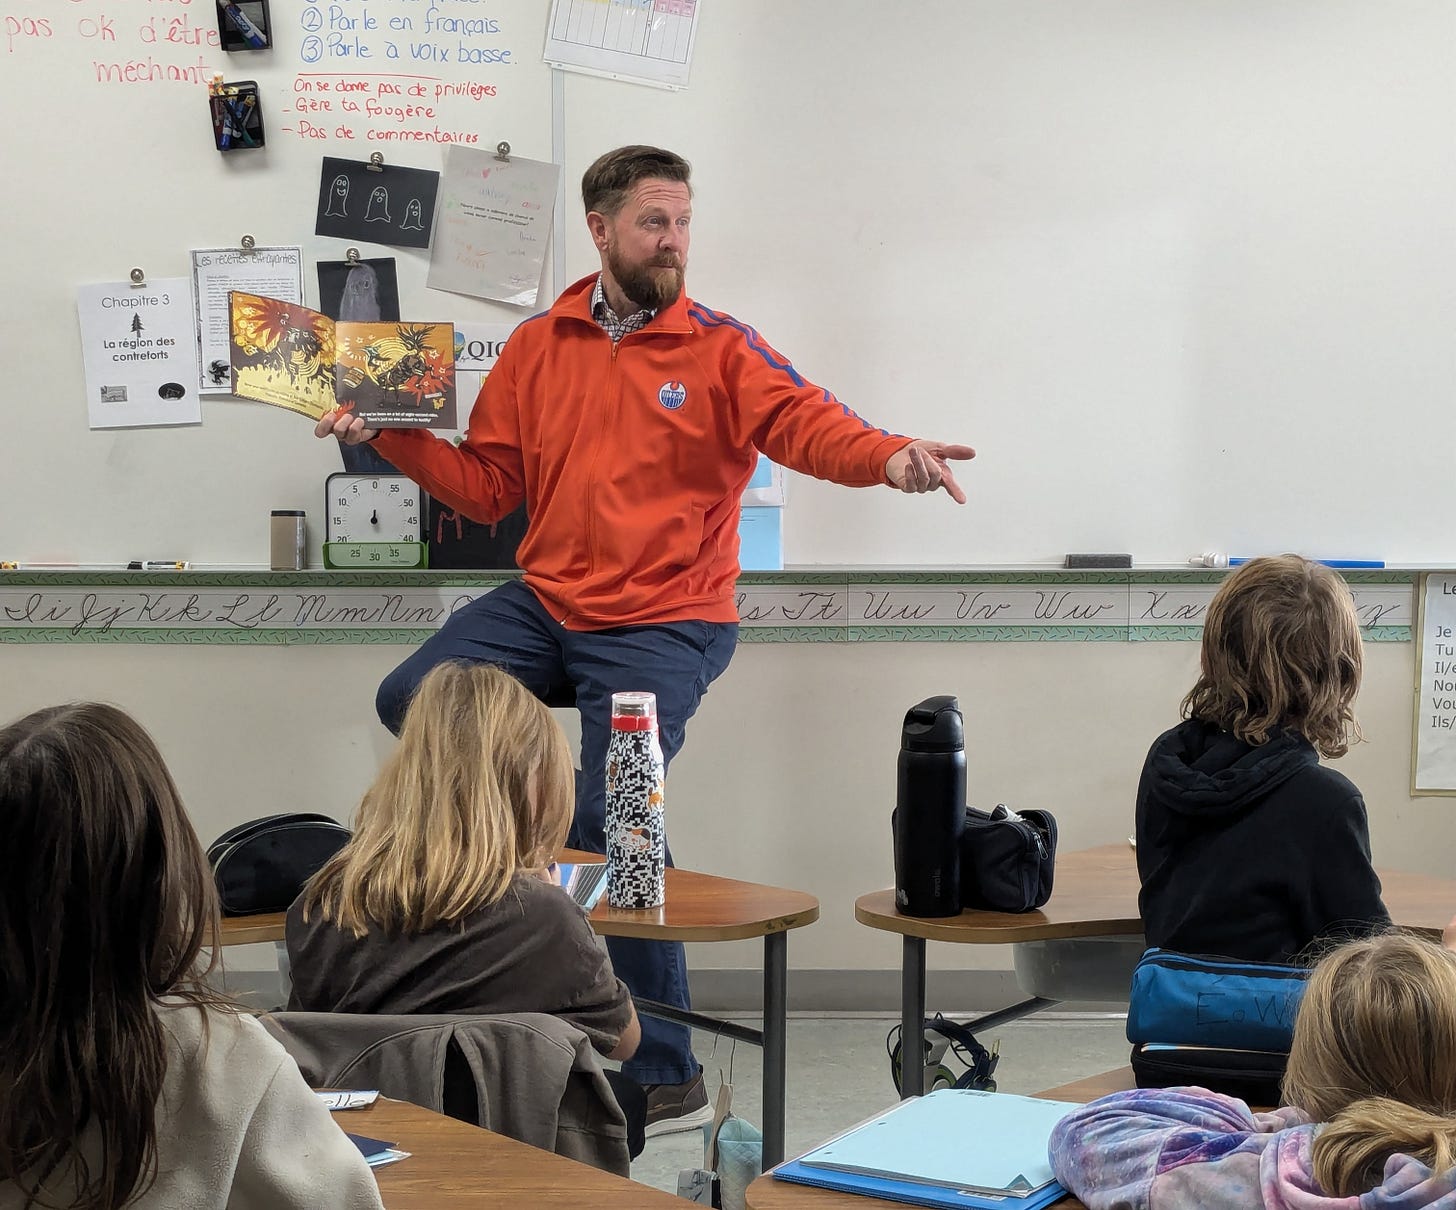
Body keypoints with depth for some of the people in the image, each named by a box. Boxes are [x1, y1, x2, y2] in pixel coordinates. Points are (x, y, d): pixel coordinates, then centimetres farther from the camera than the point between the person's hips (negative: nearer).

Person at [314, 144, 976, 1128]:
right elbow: (488, 486, 12)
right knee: (411, 697, -13)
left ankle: (666, 1077, -2)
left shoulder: (721, 350, -3)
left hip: (665, 623, -5)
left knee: (612, 817, -15)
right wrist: (389, 436, 0)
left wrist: (889, 456, -40)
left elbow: (809, 424, -20)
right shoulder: (537, 348, 10)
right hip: (546, 602, 5)